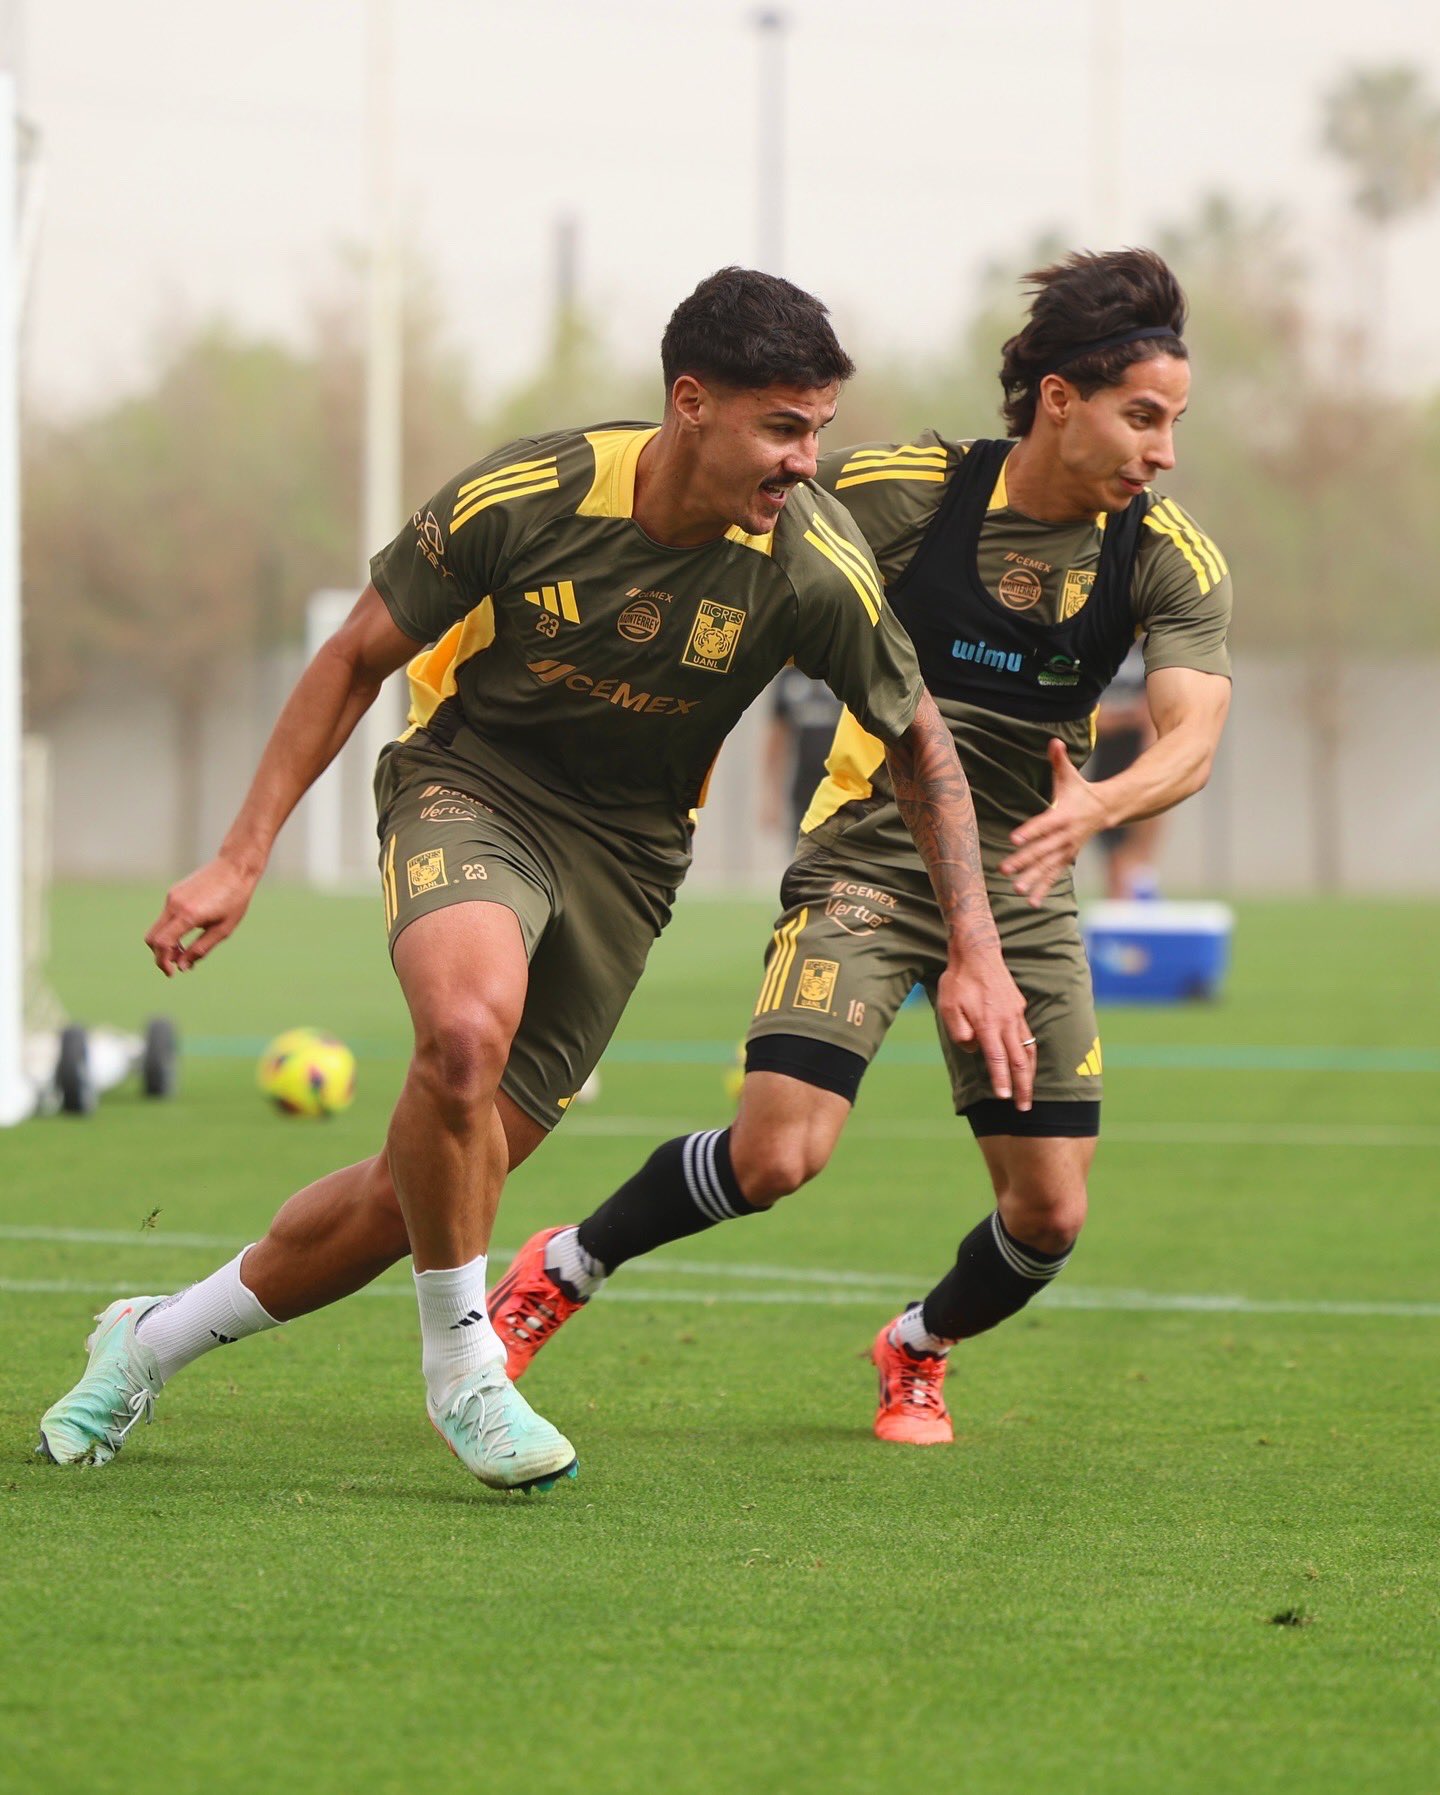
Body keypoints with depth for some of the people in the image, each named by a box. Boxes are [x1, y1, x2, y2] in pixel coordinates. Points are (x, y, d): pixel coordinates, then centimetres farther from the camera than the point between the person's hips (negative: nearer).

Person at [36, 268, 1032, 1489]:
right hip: (470, 782, -2)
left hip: (625, 844, 2)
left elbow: (921, 748, -1)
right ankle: (461, 1363, -14)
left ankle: (152, 1342, 24)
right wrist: (243, 858, -7)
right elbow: (359, 657, -5)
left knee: (419, 1192, -1)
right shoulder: (525, 496, -20)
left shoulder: (816, 569, -18)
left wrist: (977, 953, -8)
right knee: (468, 1024, -36)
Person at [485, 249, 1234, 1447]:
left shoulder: (1173, 560, -8)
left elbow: (1193, 736, -21)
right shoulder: (906, 491, -13)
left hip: (1023, 886, 3)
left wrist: (1097, 807, -42)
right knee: (777, 1156, -21)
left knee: (1049, 1214, -2)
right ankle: (561, 1273, 6)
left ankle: (919, 1350, 32)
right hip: (869, 858, -3)